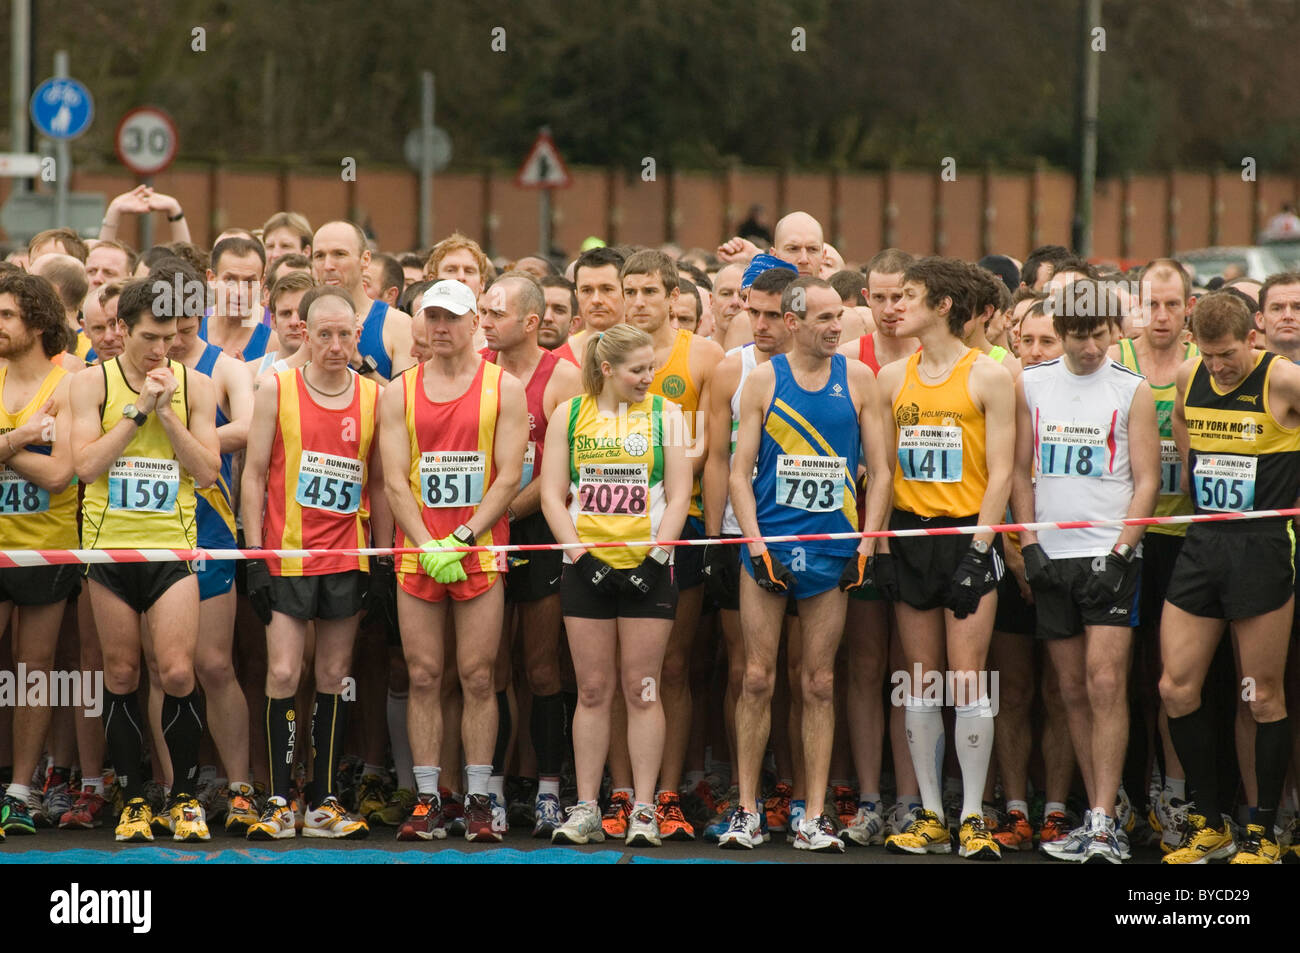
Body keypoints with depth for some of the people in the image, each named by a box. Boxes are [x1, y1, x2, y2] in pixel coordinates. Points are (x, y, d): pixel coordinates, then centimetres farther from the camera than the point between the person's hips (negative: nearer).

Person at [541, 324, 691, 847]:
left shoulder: (664, 413, 5)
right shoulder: (569, 414, 6)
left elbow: (678, 494, 2)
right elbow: (553, 494, 3)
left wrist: (656, 556, -9)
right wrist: (580, 552, -8)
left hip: (648, 567, -1)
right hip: (587, 567, 1)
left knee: (642, 690, -1)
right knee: (593, 691, 3)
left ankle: (643, 811, 3)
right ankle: (586, 809, 8)